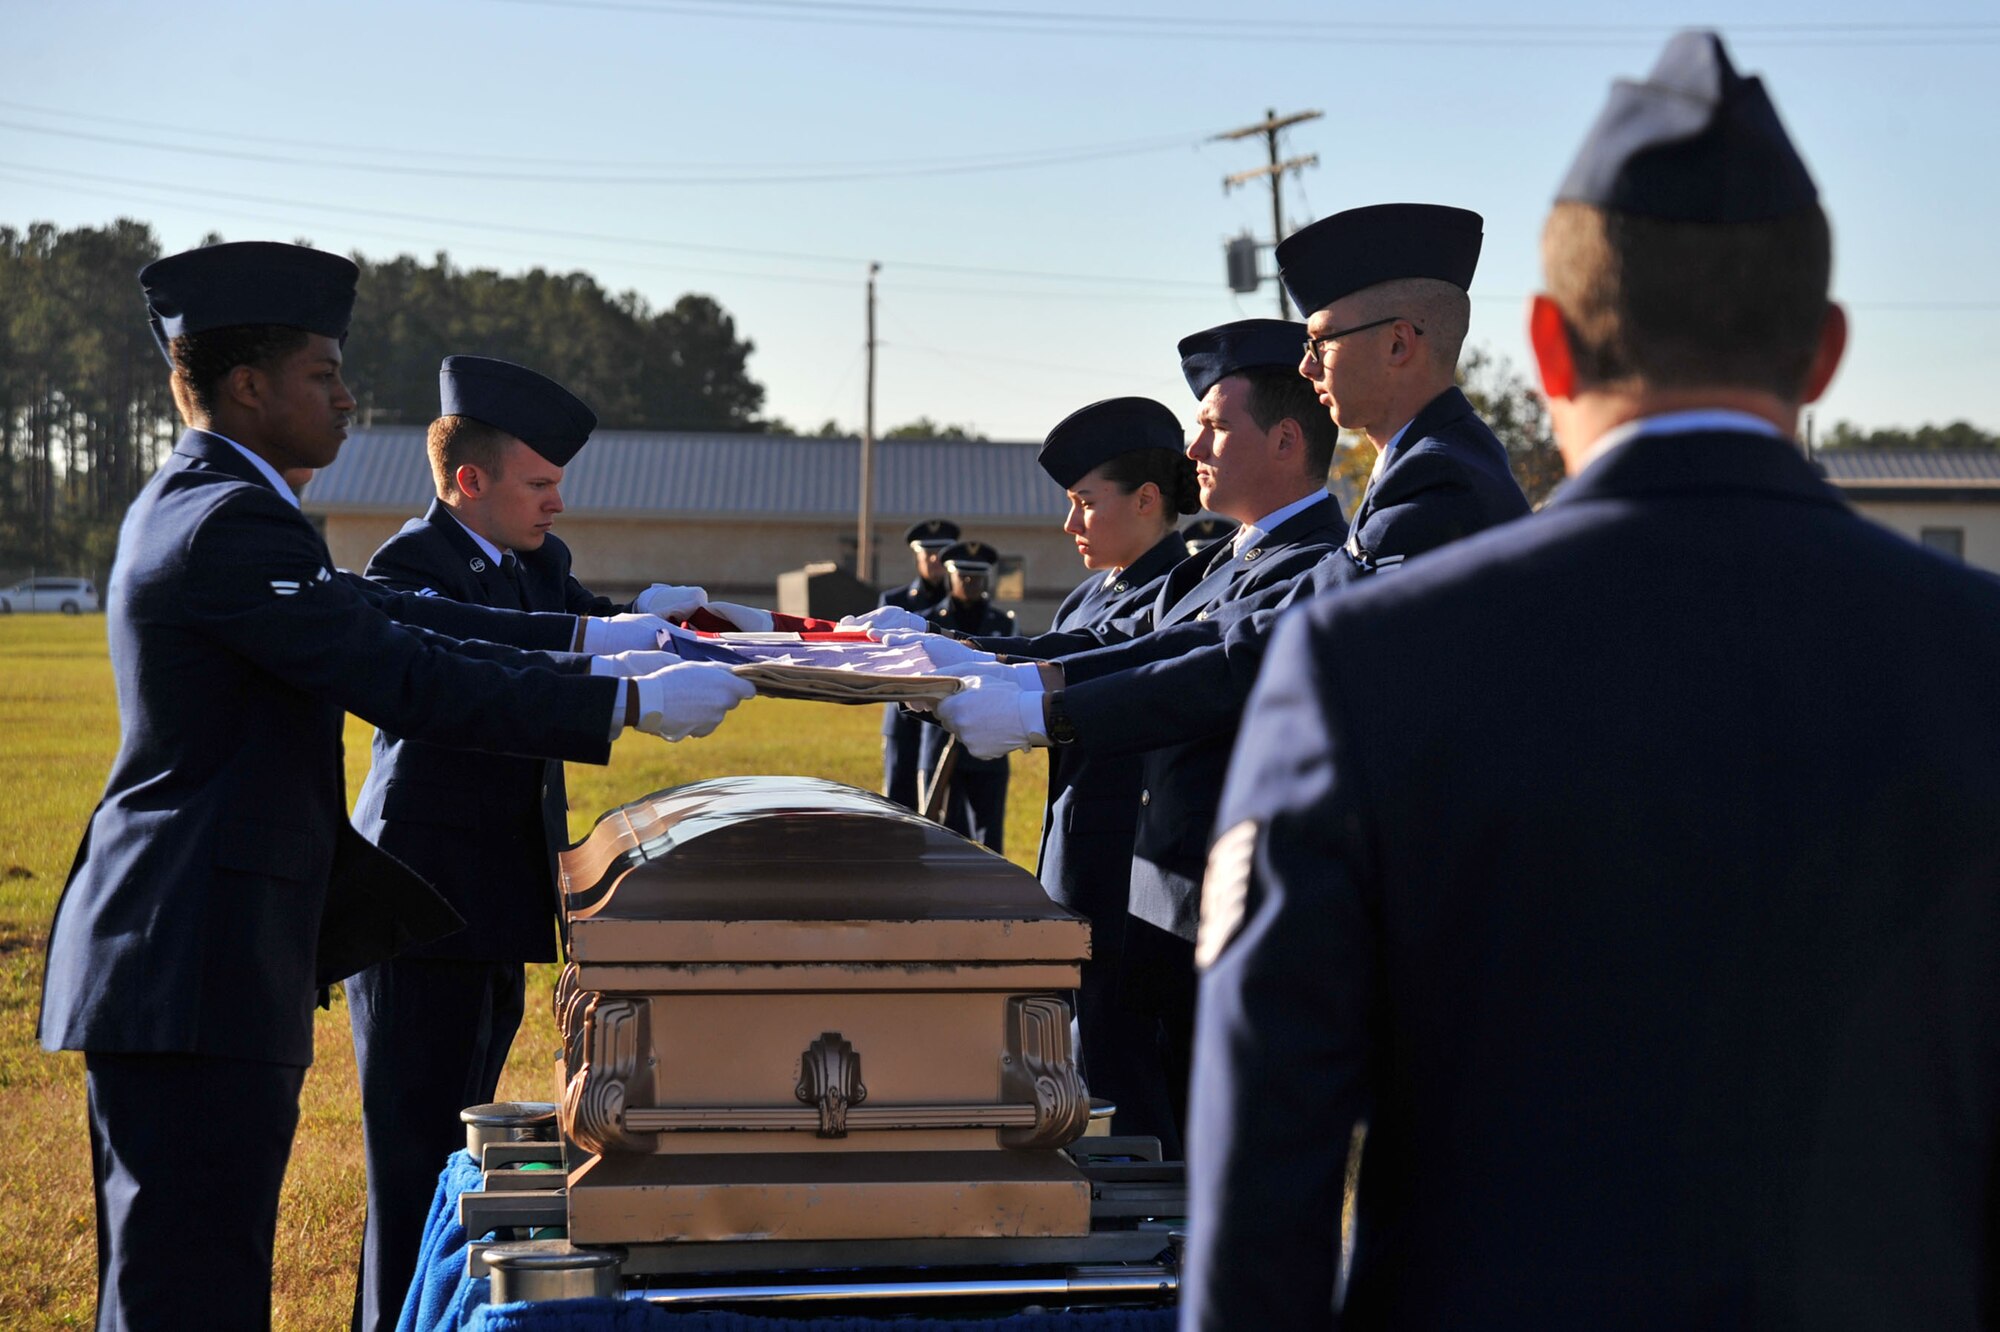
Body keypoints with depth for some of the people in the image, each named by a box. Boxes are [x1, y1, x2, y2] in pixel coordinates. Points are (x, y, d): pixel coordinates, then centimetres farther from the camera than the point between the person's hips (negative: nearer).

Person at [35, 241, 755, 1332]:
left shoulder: (194, 505, 16)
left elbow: (380, 620, 19)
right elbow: (406, 680, -22)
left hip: (172, 963, 11)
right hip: (195, 974, -11)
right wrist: (630, 704, -18)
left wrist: (588, 639, 17)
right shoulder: (232, 526, -17)